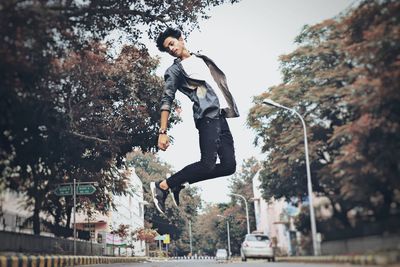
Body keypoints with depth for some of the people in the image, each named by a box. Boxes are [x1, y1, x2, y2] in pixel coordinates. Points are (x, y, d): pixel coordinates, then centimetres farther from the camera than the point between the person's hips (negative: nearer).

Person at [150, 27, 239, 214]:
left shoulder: (201, 58, 23)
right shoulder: (174, 70, 4)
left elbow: (220, 78, 30)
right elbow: (166, 100, -5)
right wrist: (163, 131, -16)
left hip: (221, 116, 7)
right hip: (208, 116, -7)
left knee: (229, 166, -4)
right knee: (208, 164, -22)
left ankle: (179, 183, 4)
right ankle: (163, 185, -10)